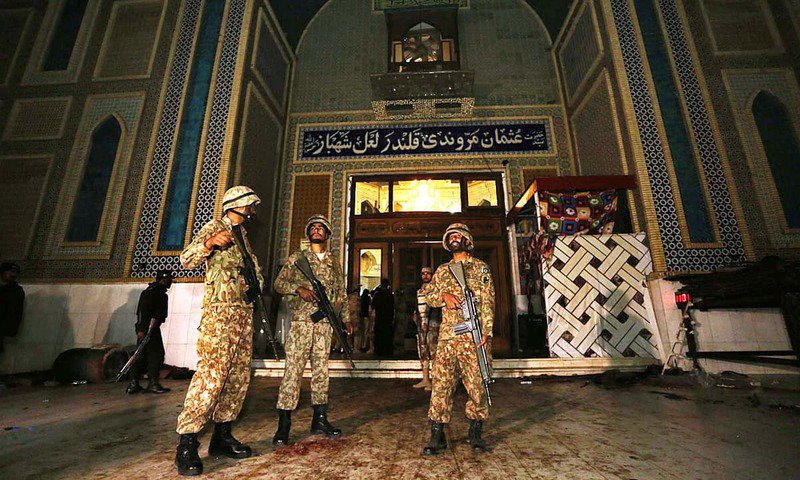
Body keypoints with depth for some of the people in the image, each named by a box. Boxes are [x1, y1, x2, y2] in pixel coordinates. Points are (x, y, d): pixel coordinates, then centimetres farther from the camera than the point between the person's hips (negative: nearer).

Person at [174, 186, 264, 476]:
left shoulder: (242, 234, 21)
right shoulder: (214, 228, -1)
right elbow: (187, 260, -14)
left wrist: (256, 283, 12)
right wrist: (210, 243, -32)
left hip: (244, 313, 8)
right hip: (220, 312, -8)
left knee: (238, 377, 9)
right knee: (210, 375, -12)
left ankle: (222, 435, 19)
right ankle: (187, 444, 1)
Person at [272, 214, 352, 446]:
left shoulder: (334, 261, 15)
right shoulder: (297, 257, 7)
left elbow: (341, 292, 17)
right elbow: (279, 283, 3)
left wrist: (346, 318, 11)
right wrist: (299, 289, -15)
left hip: (325, 322, 3)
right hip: (301, 320, -3)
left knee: (321, 368, 9)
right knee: (293, 368, -4)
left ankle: (319, 419, 20)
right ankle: (283, 423, 5)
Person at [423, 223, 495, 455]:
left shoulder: (481, 268, 7)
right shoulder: (442, 270, 17)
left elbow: (488, 302, 0)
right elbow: (430, 295, 14)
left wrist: (487, 331, -10)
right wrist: (443, 295, -8)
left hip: (474, 335, -2)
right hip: (447, 335, 2)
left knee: (477, 384, 6)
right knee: (441, 384, 0)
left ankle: (475, 433, 25)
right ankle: (437, 436, 11)